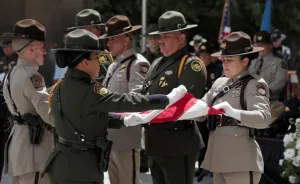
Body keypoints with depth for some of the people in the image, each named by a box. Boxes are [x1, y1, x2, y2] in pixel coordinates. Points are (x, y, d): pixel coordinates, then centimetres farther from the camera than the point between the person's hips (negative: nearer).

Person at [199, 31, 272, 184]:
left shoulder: (255, 84, -7)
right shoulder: (219, 83, 15)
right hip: (218, 160, 7)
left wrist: (233, 112, -37)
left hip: (241, 162, -7)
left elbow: (263, 118, -21)